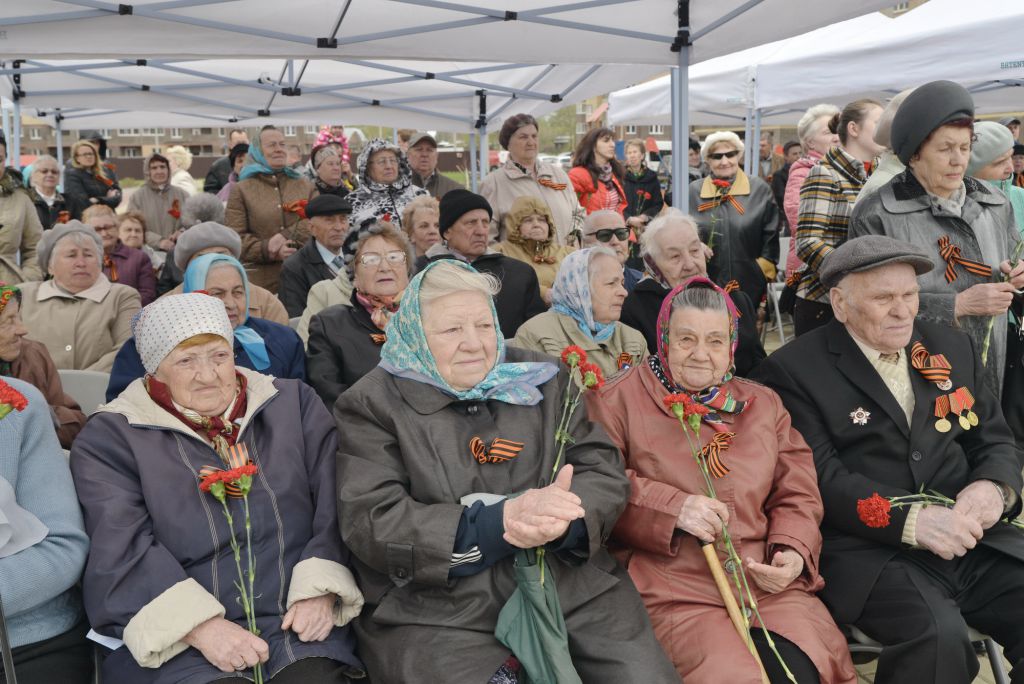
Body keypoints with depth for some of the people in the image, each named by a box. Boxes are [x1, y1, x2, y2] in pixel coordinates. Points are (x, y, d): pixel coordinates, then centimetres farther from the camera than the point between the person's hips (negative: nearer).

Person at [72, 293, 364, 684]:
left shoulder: (294, 403, 11)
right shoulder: (109, 439, 5)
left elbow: (335, 507, 6)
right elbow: (120, 554, -6)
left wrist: (322, 591, -10)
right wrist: (200, 626, -19)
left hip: (297, 622, 1)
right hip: (180, 640, -1)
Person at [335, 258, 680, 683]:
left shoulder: (542, 379, 10)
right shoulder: (370, 404, 0)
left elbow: (605, 472, 4)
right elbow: (372, 525, -11)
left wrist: (561, 516, -20)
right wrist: (499, 522, -22)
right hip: (436, 615, -2)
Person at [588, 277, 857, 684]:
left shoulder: (764, 404, 18)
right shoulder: (621, 400, 4)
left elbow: (797, 495, 17)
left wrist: (793, 552, -2)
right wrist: (672, 507, -16)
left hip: (770, 585, 4)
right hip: (676, 594, -4)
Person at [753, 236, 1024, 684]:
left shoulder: (952, 348, 15)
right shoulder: (795, 370, -4)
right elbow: (821, 478, -11)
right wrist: (909, 520, -23)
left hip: (972, 541, 6)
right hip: (867, 551, -5)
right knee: (937, 633, -30)